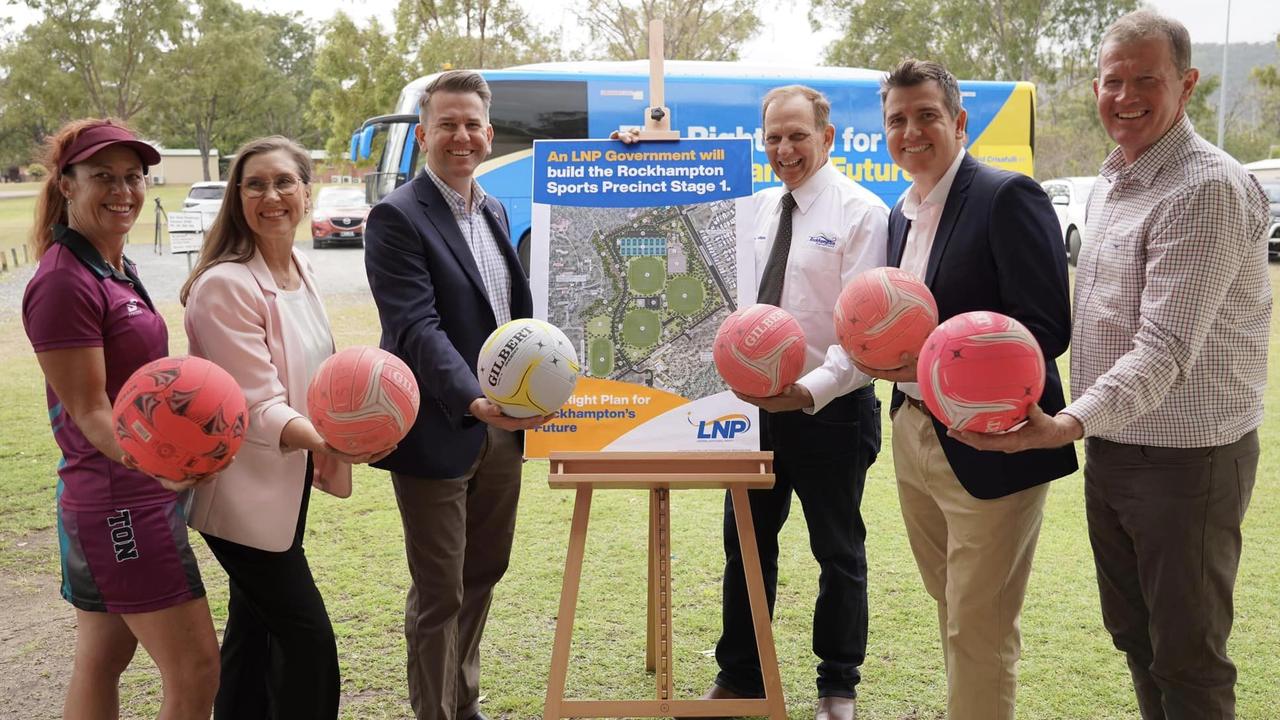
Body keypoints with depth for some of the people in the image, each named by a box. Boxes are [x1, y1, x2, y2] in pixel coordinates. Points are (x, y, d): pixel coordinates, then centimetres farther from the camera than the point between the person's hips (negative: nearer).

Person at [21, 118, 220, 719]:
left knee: (100, 664, 18)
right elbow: (89, 411, -20)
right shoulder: (63, 283, -17)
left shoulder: (116, 269, 10)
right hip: (123, 506, -9)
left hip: (112, 504, 9)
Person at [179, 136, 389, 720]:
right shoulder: (225, 284, -21)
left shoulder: (302, 273, 5)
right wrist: (326, 441, -41)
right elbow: (256, 406, -25)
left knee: (255, 628, 19)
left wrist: (327, 454, 17)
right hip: (246, 488, -8)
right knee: (308, 636, -5)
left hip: (288, 480, 8)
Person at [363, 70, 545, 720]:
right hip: (439, 435, -8)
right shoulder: (397, 218, -13)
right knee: (439, 595, 4)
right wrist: (475, 402, -35)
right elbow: (417, 327, -23)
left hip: (501, 431, 8)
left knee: (484, 572, 20)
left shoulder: (493, 212, 11)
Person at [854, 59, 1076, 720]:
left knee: (979, 628, 1)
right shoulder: (903, 213, 12)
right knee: (951, 610, 21)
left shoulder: (1008, 196, -14)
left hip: (988, 447, -8)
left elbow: (1046, 329, -20)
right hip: (915, 437, 8)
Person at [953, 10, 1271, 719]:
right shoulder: (1107, 185, 10)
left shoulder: (1208, 189, -19)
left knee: (1187, 658, 5)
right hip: (1110, 447, 8)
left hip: (1187, 456, -8)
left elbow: (1166, 349, -26)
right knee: (1133, 633, 20)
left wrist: (1069, 423, -39)